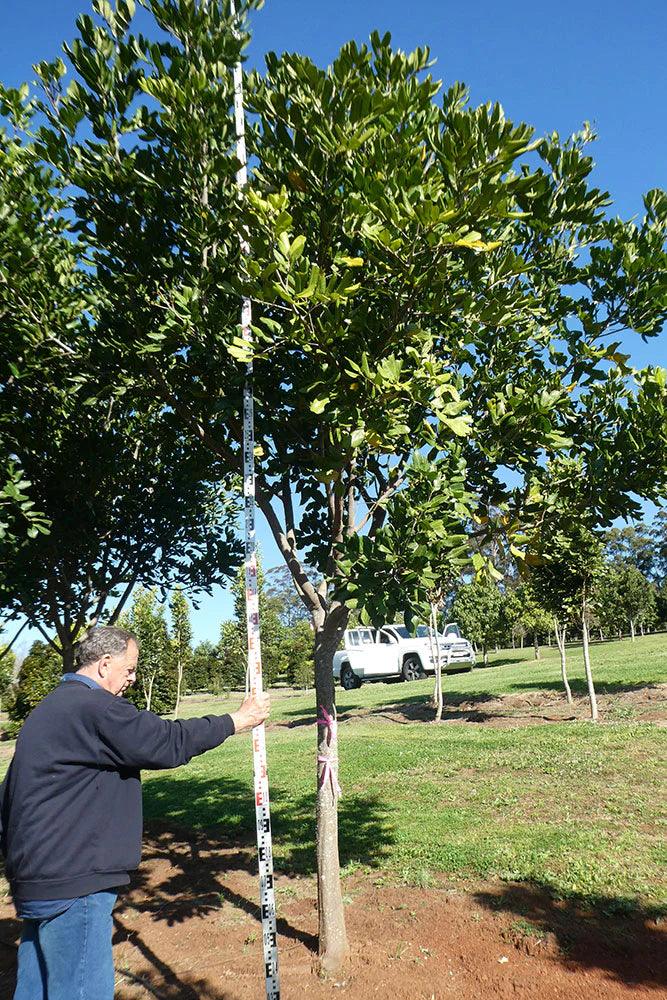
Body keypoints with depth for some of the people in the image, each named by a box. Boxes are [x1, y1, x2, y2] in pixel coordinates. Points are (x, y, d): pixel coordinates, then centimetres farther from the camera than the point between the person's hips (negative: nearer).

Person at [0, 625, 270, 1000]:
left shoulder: (50, 709, 14)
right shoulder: (92, 708, -19)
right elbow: (169, 742, -22)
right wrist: (238, 720, -12)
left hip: (40, 880, 11)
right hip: (73, 885, -11)